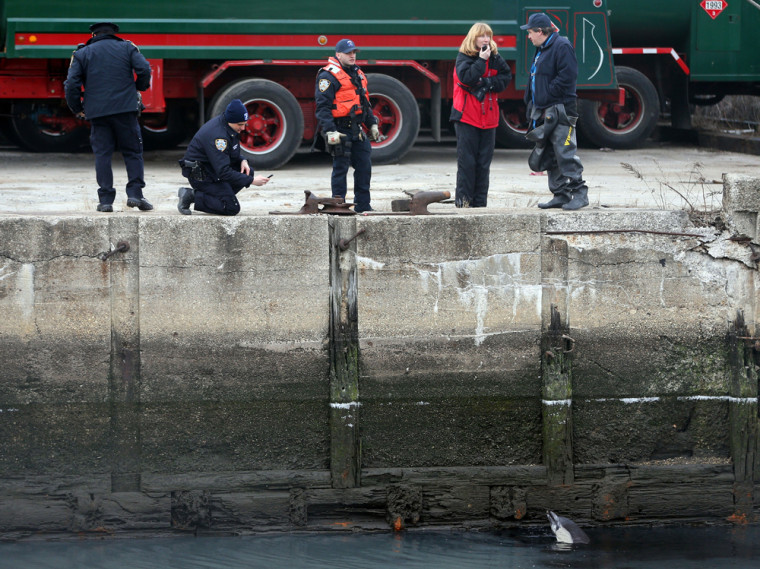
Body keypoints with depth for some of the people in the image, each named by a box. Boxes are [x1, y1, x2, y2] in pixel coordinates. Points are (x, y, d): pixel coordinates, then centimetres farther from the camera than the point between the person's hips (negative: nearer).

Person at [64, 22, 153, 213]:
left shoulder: (82, 54, 11)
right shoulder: (127, 48, 10)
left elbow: (71, 84, 1)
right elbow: (144, 69, -3)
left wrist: (76, 108, 12)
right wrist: (139, 88, 16)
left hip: (97, 111, 1)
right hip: (125, 109, 0)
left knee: (102, 154, 4)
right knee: (132, 152, 7)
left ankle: (105, 199, -2)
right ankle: (135, 193, -4)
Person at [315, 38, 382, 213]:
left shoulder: (357, 74, 17)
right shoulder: (329, 76, -11)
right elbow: (323, 106, -16)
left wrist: (372, 125, 25)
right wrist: (330, 132, -24)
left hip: (356, 131, 8)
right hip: (340, 130, -8)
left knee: (364, 166, 8)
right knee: (341, 168, -3)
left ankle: (363, 205, 17)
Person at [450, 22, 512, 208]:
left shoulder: (495, 58, 9)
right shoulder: (463, 58, -4)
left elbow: (506, 77, 2)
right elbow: (466, 78, -19)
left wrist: (487, 83, -12)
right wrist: (481, 61, -18)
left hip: (488, 116, 4)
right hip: (467, 116, -4)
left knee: (484, 161, 6)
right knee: (467, 159, -6)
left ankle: (480, 200, 10)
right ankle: (463, 198, -1)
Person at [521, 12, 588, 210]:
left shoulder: (562, 46, -11)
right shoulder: (541, 50, 20)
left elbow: (567, 76, -20)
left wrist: (547, 96, -17)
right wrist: (531, 101, 15)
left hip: (560, 111, -10)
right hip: (543, 112, 10)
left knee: (565, 153, -13)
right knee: (550, 156, 10)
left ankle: (579, 193, -10)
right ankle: (561, 195, 14)